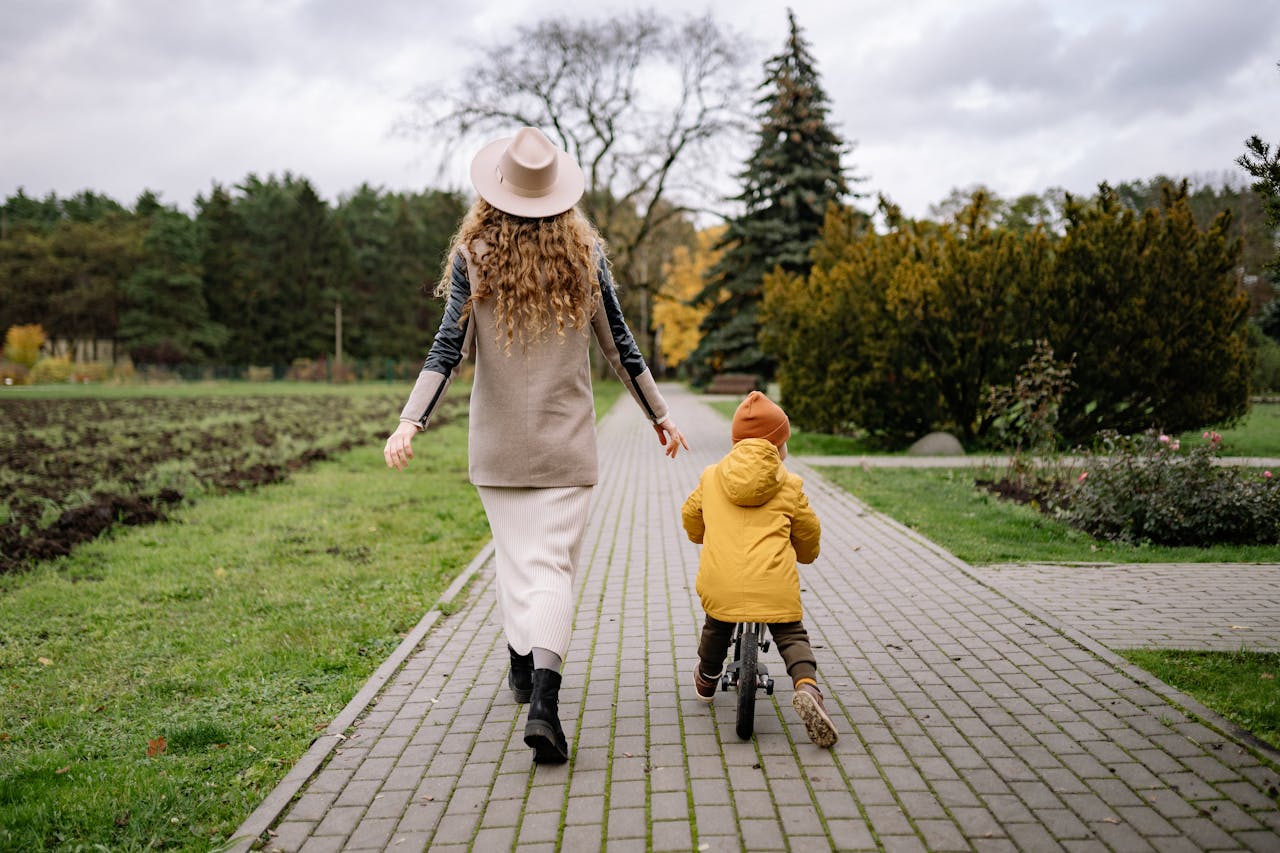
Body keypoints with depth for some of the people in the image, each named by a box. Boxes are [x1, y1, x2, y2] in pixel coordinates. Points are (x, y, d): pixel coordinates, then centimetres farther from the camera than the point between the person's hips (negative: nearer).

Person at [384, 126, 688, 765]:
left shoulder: (474, 254, -4)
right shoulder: (583, 254, -2)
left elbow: (449, 348, -13)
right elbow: (620, 348, 2)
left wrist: (410, 423, -14)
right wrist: (659, 415, 13)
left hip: (498, 444, 1)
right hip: (565, 445, -1)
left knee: (513, 554, 18)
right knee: (553, 562, -3)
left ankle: (522, 666, 35)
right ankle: (544, 698, -18)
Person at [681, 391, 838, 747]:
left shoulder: (711, 476, 14)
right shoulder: (789, 485, 8)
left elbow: (690, 517, 27)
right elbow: (809, 534, 17)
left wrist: (703, 537, 49)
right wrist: (805, 555, 41)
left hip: (720, 582, 2)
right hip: (774, 584, -2)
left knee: (716, 628, 28)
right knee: (792, 637, 9)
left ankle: (706, 680, 48)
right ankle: (807, 686, -17)